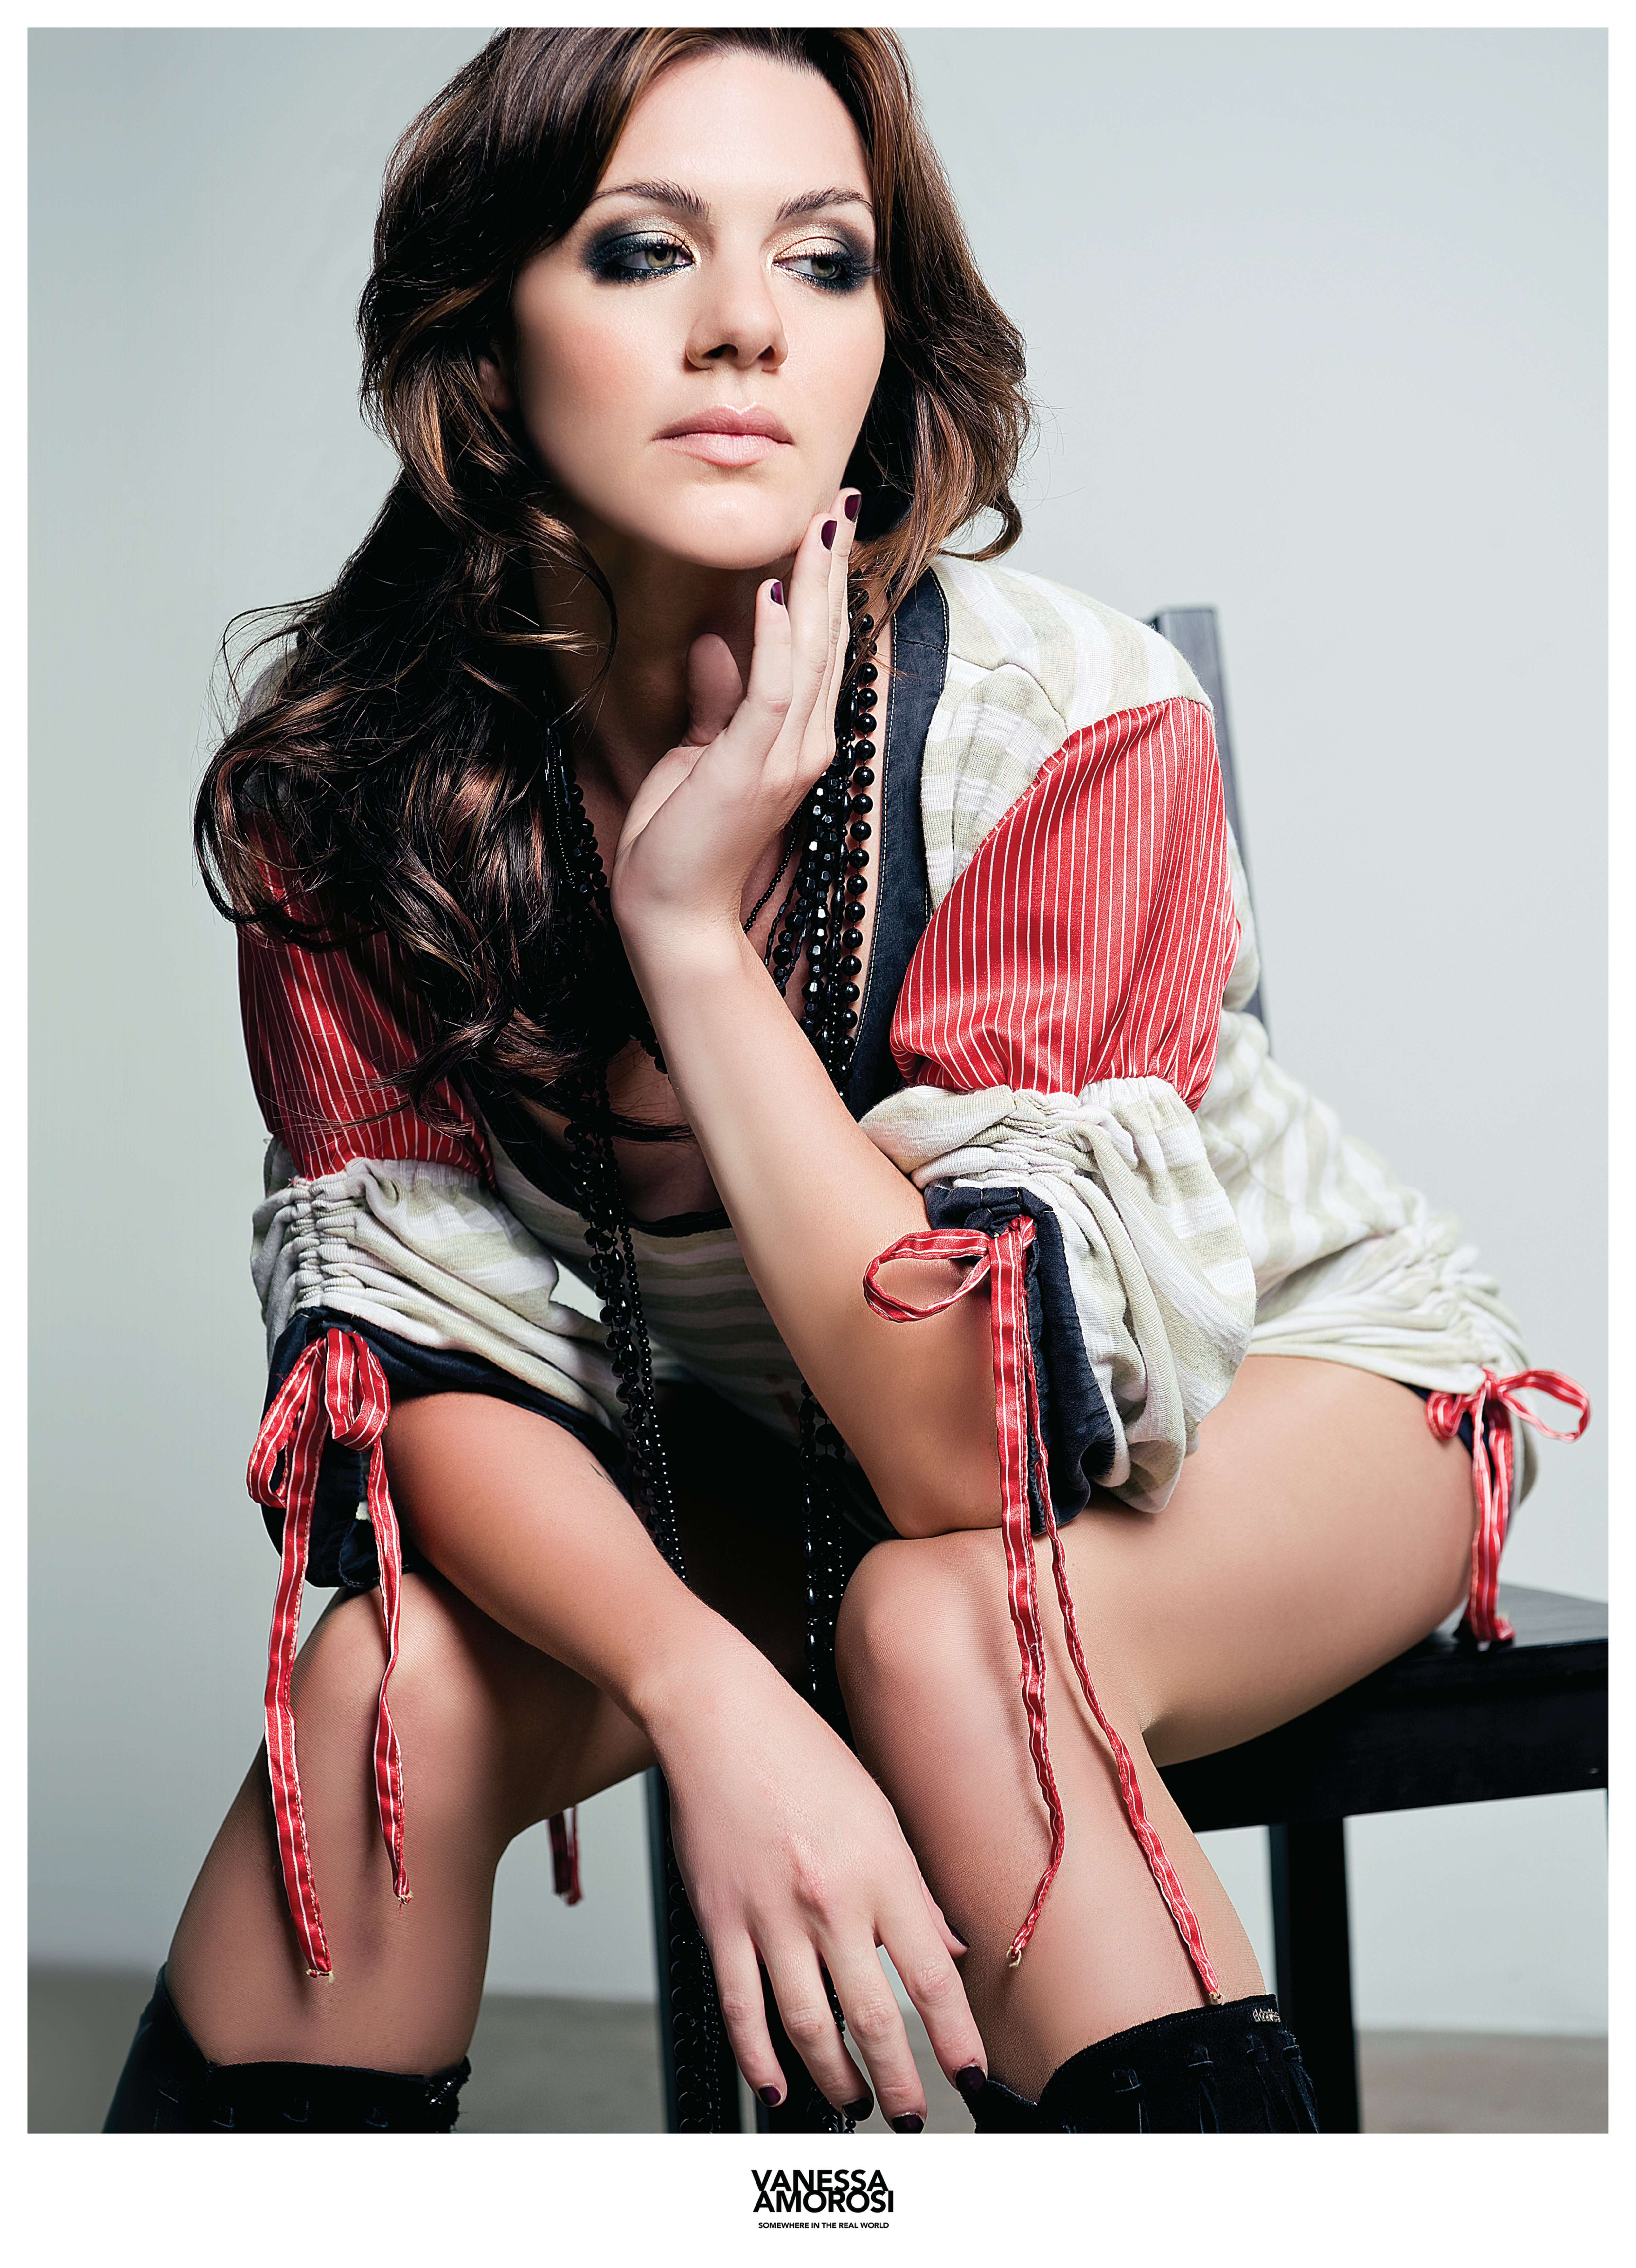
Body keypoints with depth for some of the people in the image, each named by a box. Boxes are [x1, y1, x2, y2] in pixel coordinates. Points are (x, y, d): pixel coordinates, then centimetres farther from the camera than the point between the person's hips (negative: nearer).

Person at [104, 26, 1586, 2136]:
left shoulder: (1072, 723, -28)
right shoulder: (347, 771, -18)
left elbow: (981, 1440, -31)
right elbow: (423, 1348, -19)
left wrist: (691, 919, -36)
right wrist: (706, 1687, -37)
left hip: (1277, 1361, -2)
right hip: (761, 1448, 3)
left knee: (946, 1620, -34)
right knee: (392, 1679, -23)